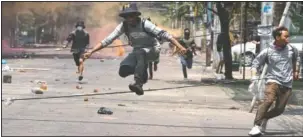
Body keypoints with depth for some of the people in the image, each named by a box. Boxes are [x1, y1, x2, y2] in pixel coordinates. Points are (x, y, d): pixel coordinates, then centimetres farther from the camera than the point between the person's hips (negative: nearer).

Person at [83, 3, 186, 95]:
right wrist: (91, 52, -20)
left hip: (152, 50, -4)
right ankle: (142, 71, 11)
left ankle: (138, 84, -44)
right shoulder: (123, 26, -11)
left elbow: (163, 34, -28)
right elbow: (107, 40, -12)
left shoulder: (144, 24, -22)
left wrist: (180, 47, -37)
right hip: (137, 51, 5)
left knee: (139, 53, -39)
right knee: (123, 71, -20)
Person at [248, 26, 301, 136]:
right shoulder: (267, 52, -4)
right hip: (273, 81, -4)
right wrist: (254, 76, -11)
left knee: (279, 109, -2)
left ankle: (265, 118, 28)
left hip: (287, 85, 4)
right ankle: (257, 126, -27)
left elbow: (297, 58, 27)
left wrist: (296, 71, 27)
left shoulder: (292, 49, 6)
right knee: (268, 100, -28)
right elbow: (256, 63, 3)